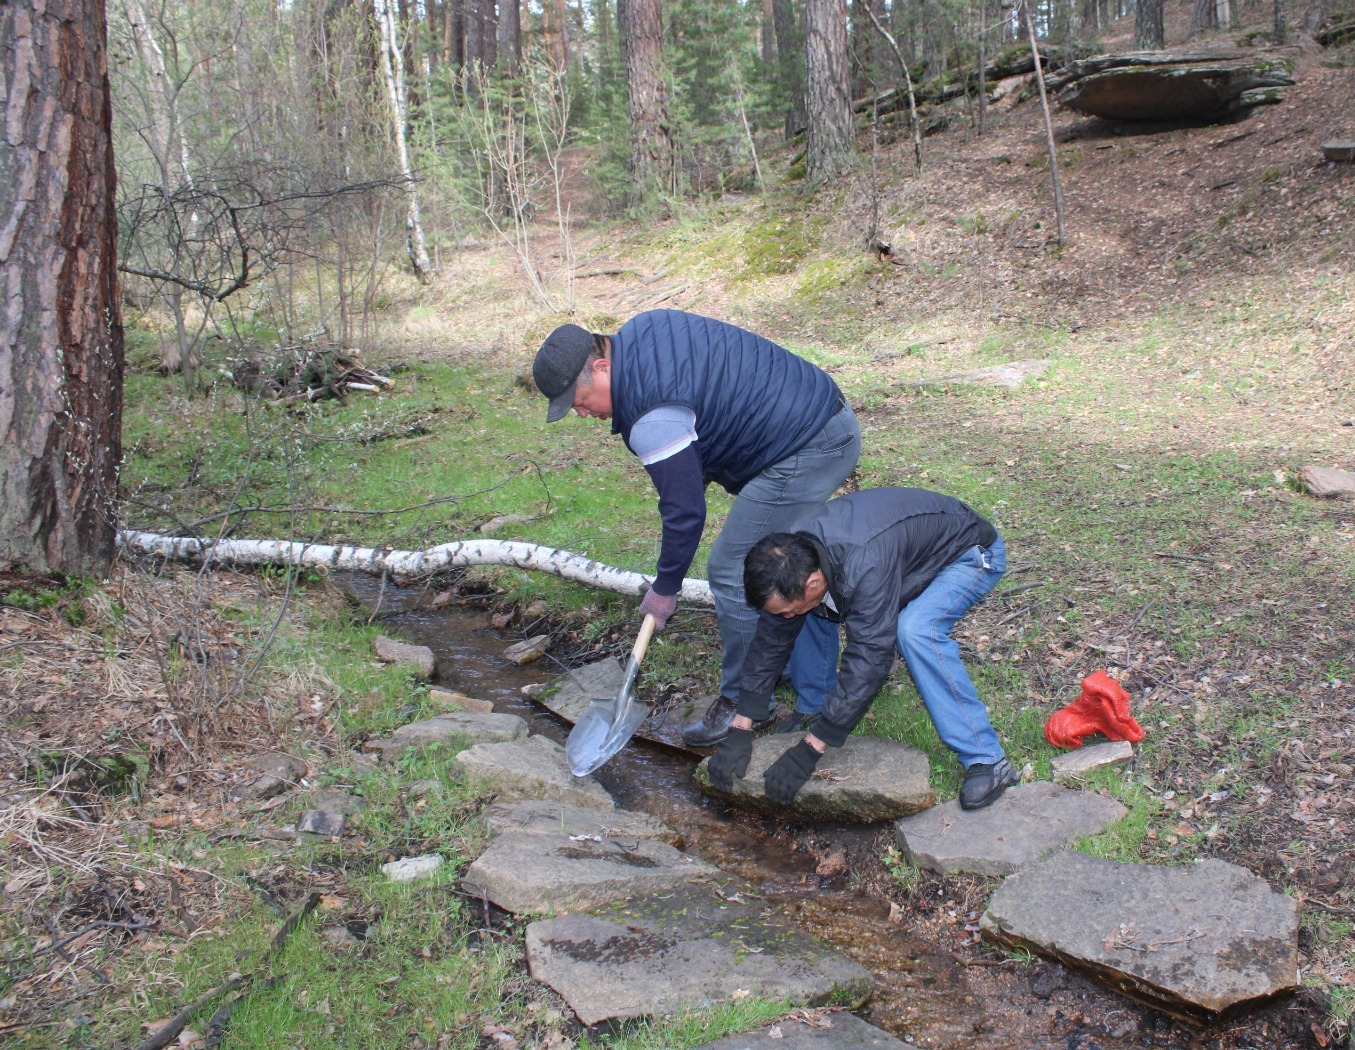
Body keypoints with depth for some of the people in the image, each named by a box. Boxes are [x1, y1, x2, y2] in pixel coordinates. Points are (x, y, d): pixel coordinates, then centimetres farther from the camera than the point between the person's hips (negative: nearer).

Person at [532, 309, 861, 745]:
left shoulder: (652, 415, -24)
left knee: (732, 572, -3)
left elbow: (685, 511, -19)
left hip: (805, 454, -11)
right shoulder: (641, 329, 5)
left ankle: (744, 703, 13)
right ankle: (817, 697, 32)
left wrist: (665, 588, -4)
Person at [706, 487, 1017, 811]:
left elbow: (867, 661, -39)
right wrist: (739, 732, -16)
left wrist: (808, 751, -36)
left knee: (915, 630, -34)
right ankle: (813, 708, 9)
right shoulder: (793, 557, -19)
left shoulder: (866, 568, -42)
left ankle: (987, 761, -23)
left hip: (971, 553, -7)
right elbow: (771, 639, -12)